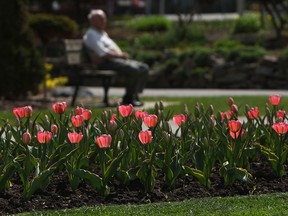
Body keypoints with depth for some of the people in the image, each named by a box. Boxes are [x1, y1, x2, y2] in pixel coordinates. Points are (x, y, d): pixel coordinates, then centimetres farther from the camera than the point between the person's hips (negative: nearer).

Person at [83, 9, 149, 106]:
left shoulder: (103, 33, 25)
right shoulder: (91, 35, -9)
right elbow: (103, 54, -18)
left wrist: (122, 54, 8)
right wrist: (120, 55, -15)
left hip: (116, 59, 11)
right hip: (105, 63, -11)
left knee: (144, 68, -2)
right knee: (134, 70, -29)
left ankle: (135, 96, -3)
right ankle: (128, 98, -18)